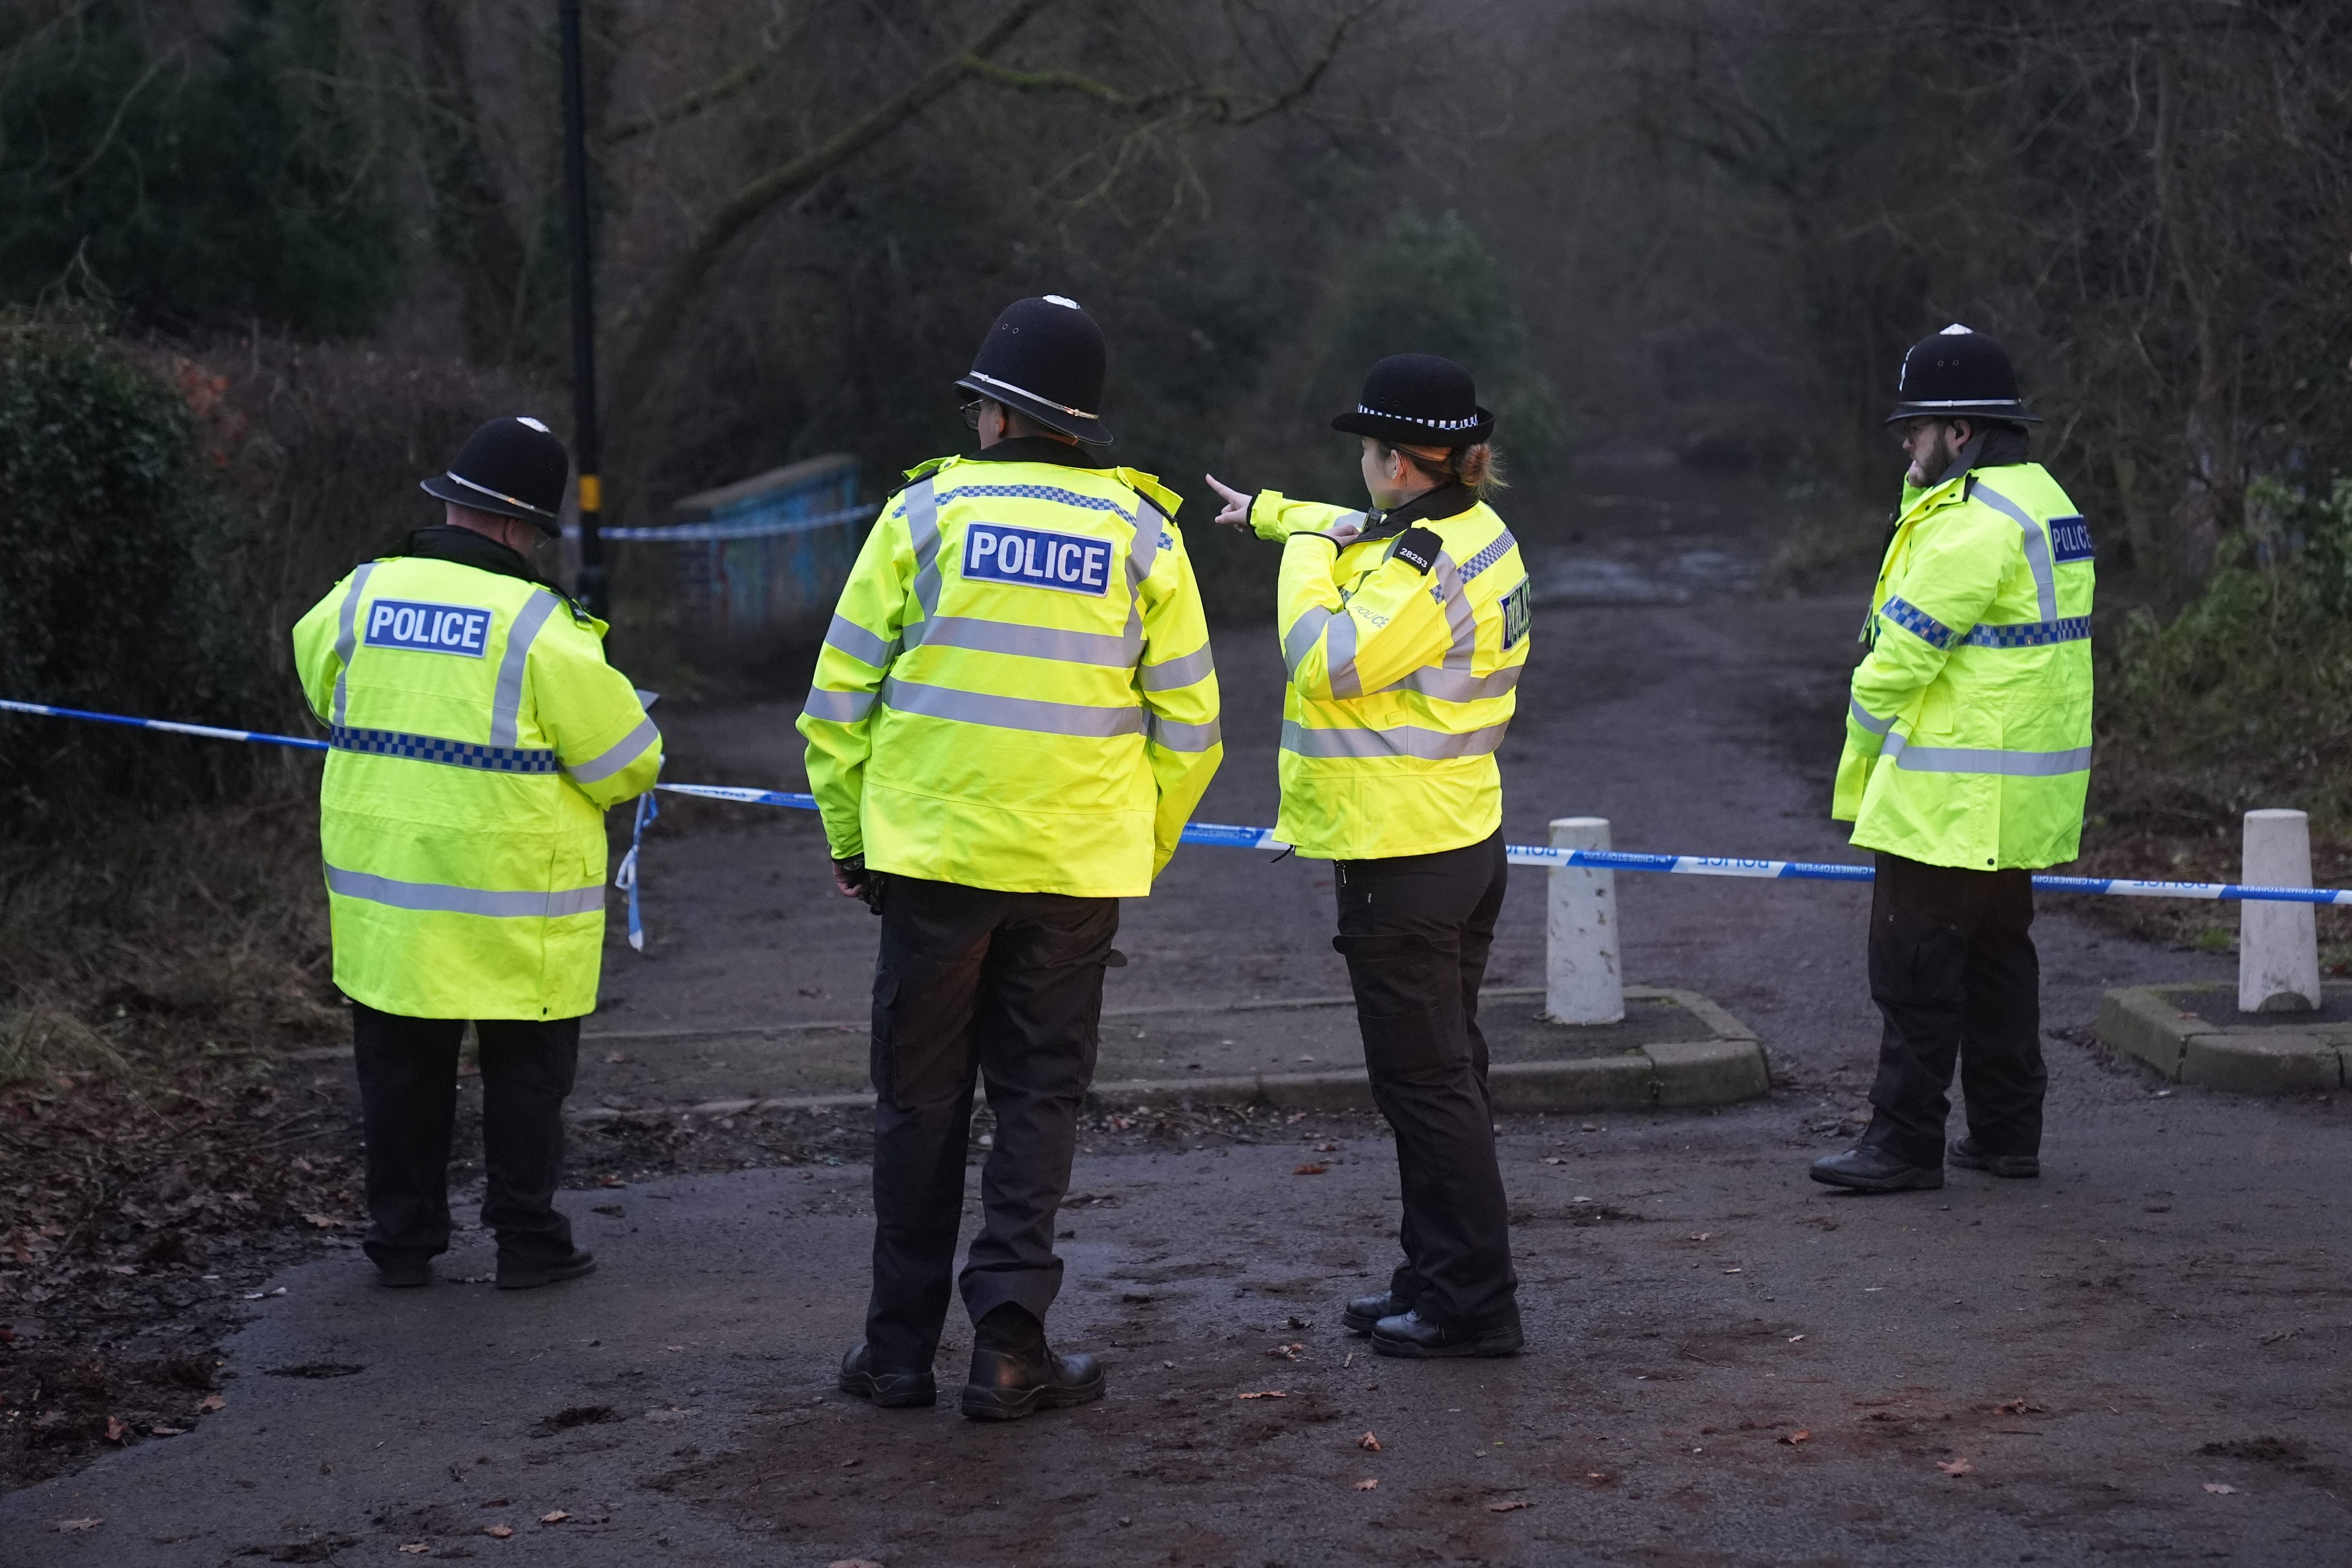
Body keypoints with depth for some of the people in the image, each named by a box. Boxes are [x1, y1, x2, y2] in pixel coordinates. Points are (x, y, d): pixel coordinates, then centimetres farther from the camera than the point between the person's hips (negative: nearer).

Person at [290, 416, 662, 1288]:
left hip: (384, 897, 4)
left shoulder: (360, 598, -2)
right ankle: (527, 1240, 15)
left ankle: (403, 1240, 21)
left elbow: (320, 688, 17)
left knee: (401, 1070, 15)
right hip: (512, 906, -4)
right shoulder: (541, 628, -15)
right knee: (524, 1071, 11)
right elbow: (627, 764, -11)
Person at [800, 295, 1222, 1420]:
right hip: (1077, 865, 1)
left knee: (920, 1102, 9)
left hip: (933, 854, -1)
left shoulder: (927, 512, -2)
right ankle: (1007, 1349, 4)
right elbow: (1189, 726, 4)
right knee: (1038, 1101, 9)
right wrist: (1143, 850, 16)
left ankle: (900, 1348, 15)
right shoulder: (1142, 534, 2)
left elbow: (841, 696, -1)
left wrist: (847, 835, 10)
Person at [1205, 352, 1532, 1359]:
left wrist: (1303, 554, -12)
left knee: (1425, 1080, -4)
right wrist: (1269, 512, 41)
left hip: (1401, 861, -10)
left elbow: (1325, 664, -27)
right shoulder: (1474, 532, 8)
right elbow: (1366, 537, 28)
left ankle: (1473, 1304, 1)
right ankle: (1438, 1280, 27)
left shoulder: (1426, 570, -22)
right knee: (1443, 1071, 17)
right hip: (1463, 840, 10)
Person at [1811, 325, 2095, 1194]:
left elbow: (1904, 651, -17)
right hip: (2021, 794, 10)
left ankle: (1904, 1143, -1)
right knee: (1997, 957, 16)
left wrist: (1862, 751, -5)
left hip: (1953, 796, -10)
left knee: (1916, 967, -4)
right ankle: (2007, 1132, 21)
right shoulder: (2043, 503, 15)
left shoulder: (1973, 525, -19)